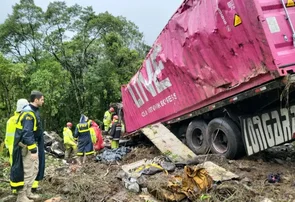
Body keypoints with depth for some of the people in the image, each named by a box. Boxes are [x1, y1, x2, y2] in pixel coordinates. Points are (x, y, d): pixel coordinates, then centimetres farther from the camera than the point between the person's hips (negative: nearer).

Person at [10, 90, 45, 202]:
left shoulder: (33, 111, 10)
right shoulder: (28, 113, -22)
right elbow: (27, 134, -27)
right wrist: (33, 150, -26)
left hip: (33, 144, 10)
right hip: (28, 146, -10)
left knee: (34, 169, 17)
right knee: (27, 171, -2)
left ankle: (28, 192, 29)